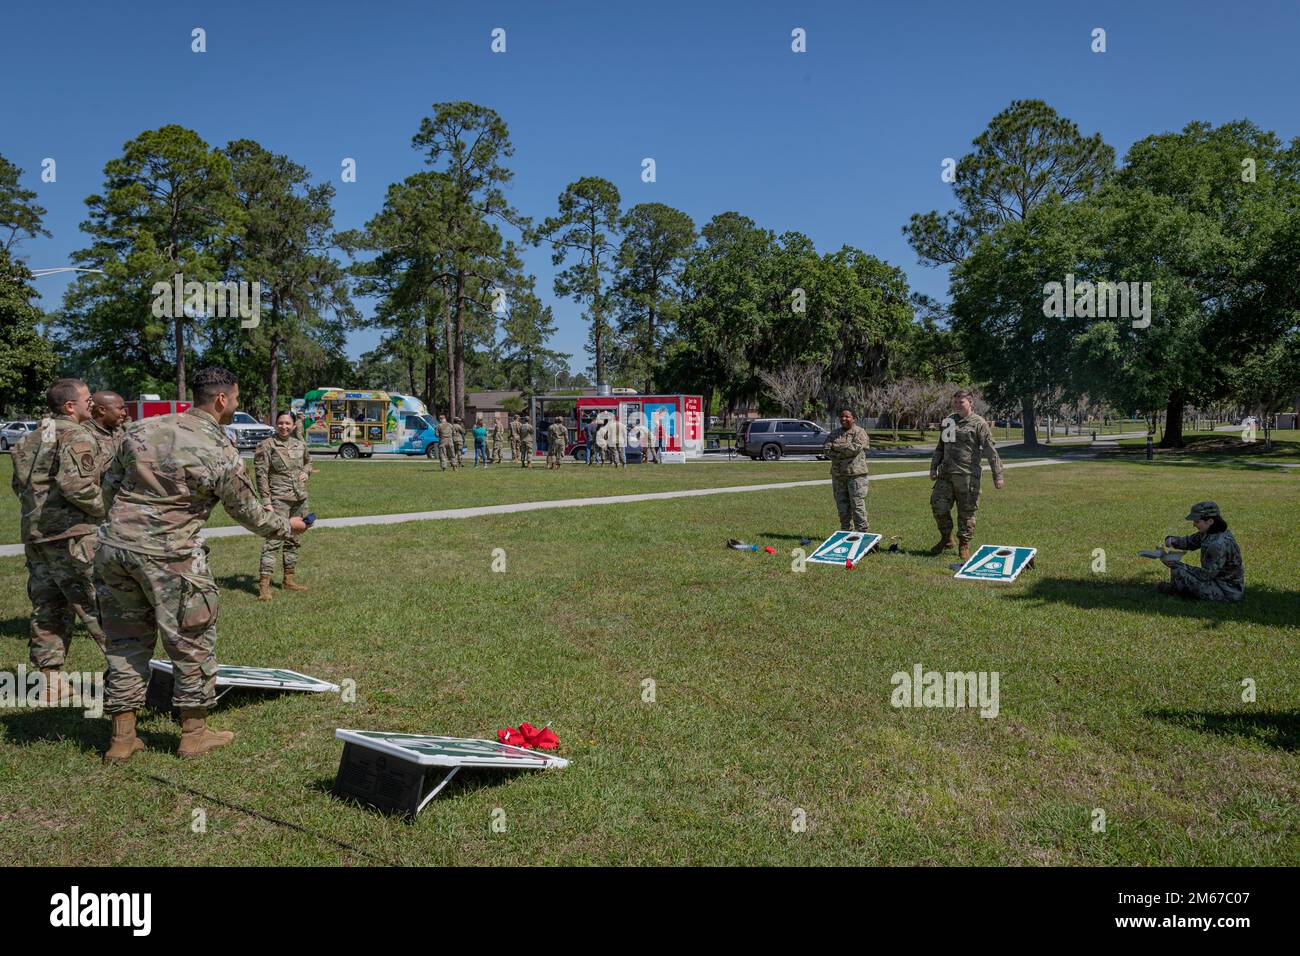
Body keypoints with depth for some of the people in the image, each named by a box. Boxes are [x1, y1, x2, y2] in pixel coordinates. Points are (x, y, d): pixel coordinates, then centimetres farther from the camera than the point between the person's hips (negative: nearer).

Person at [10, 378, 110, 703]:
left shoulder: (29, 440, 18)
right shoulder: (77, 437, -11)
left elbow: (18, 484, 21)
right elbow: (74, 483, -23)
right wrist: (104, 509, -11)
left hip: (34, 535, 9)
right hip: (71, 535, -9)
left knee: (46, 608, 12)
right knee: (98, 604, -6)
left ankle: (50, 681, 17)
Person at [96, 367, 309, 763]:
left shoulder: (142, 429, 5)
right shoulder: (222, 453, -10)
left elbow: (111, 482, 13)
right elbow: (248, 513, 1)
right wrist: (288, 526, 18)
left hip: (114, 546, 6)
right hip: (168, 556, -6)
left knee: (126, 641, 16)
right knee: (192, 642, 10)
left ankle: (122, 738, 23)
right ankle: (194, 733, 21)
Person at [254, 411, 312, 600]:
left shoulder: (300, 444, 10)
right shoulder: (267, 446, -6)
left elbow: (308, 462, 29)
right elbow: (261, 475, -9)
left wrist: (305, 473, 6)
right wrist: (266, 501, -15)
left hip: (299, 499, 6)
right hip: (279, 499, -6)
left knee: (293, 540, 14)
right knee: (274, 540, -13)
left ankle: (289, 579, 24)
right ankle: (264, 584, -12)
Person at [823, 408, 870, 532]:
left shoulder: (860, 432, -2)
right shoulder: (835, 433, 15)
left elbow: (855, 448, -17)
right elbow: (825, 449, 2)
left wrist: (836, 446, -7)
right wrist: (841, 455, -12)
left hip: (856, 474, -6)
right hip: (838, 474, 6)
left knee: (858, 504, -8)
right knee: (842, 505, 8)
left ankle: (862, 532, -4)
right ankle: (846, 532, 17)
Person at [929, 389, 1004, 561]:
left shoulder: (979, 424, -4)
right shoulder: (948, 422, 14)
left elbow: (991, 451, -7)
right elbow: (940, 447, 23)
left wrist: (997, 475, -11)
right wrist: (933, 467, 15)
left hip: (967, 476, -5)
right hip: (945, 474, 5)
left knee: (966, 512, 2)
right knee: (938, 507, 1)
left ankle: (964, 546, 15)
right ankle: (946, 539, 21)